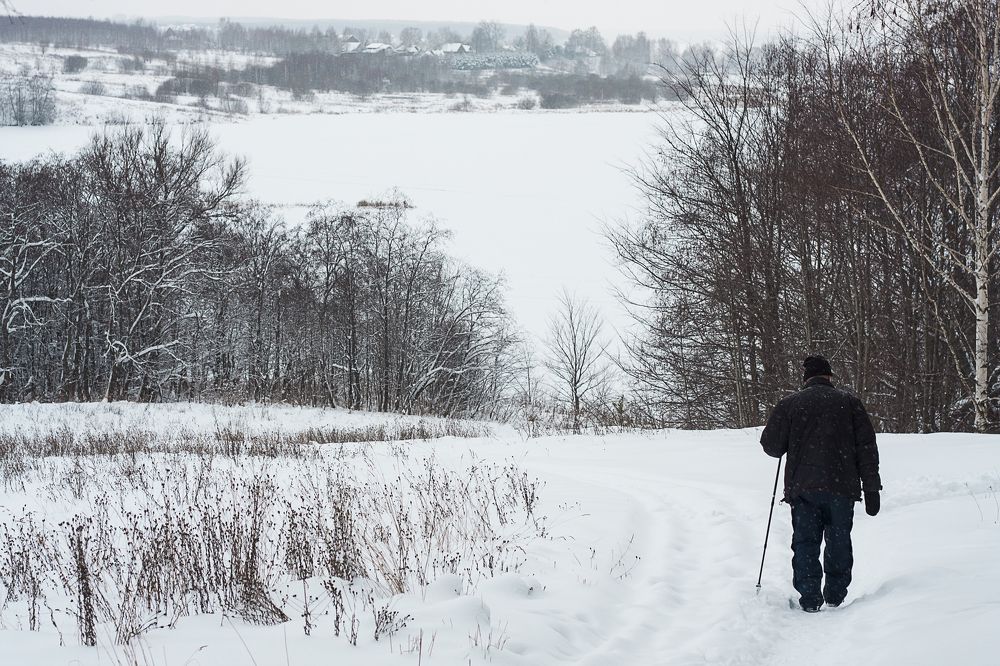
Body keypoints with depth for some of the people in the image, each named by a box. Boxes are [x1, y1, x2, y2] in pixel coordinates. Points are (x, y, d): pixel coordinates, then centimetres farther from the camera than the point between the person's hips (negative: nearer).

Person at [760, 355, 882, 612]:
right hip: (842, 486, 0)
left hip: (802, 487, 0)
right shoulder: (849, 402, 4)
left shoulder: (790, 404, 2)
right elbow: (867, 447, 2)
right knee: (839, 542, 13)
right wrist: (871, 488, 4)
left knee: (805, 543, 6)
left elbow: (771, 444, 1)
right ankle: (835, 596, 15)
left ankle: (809, 599, 0)